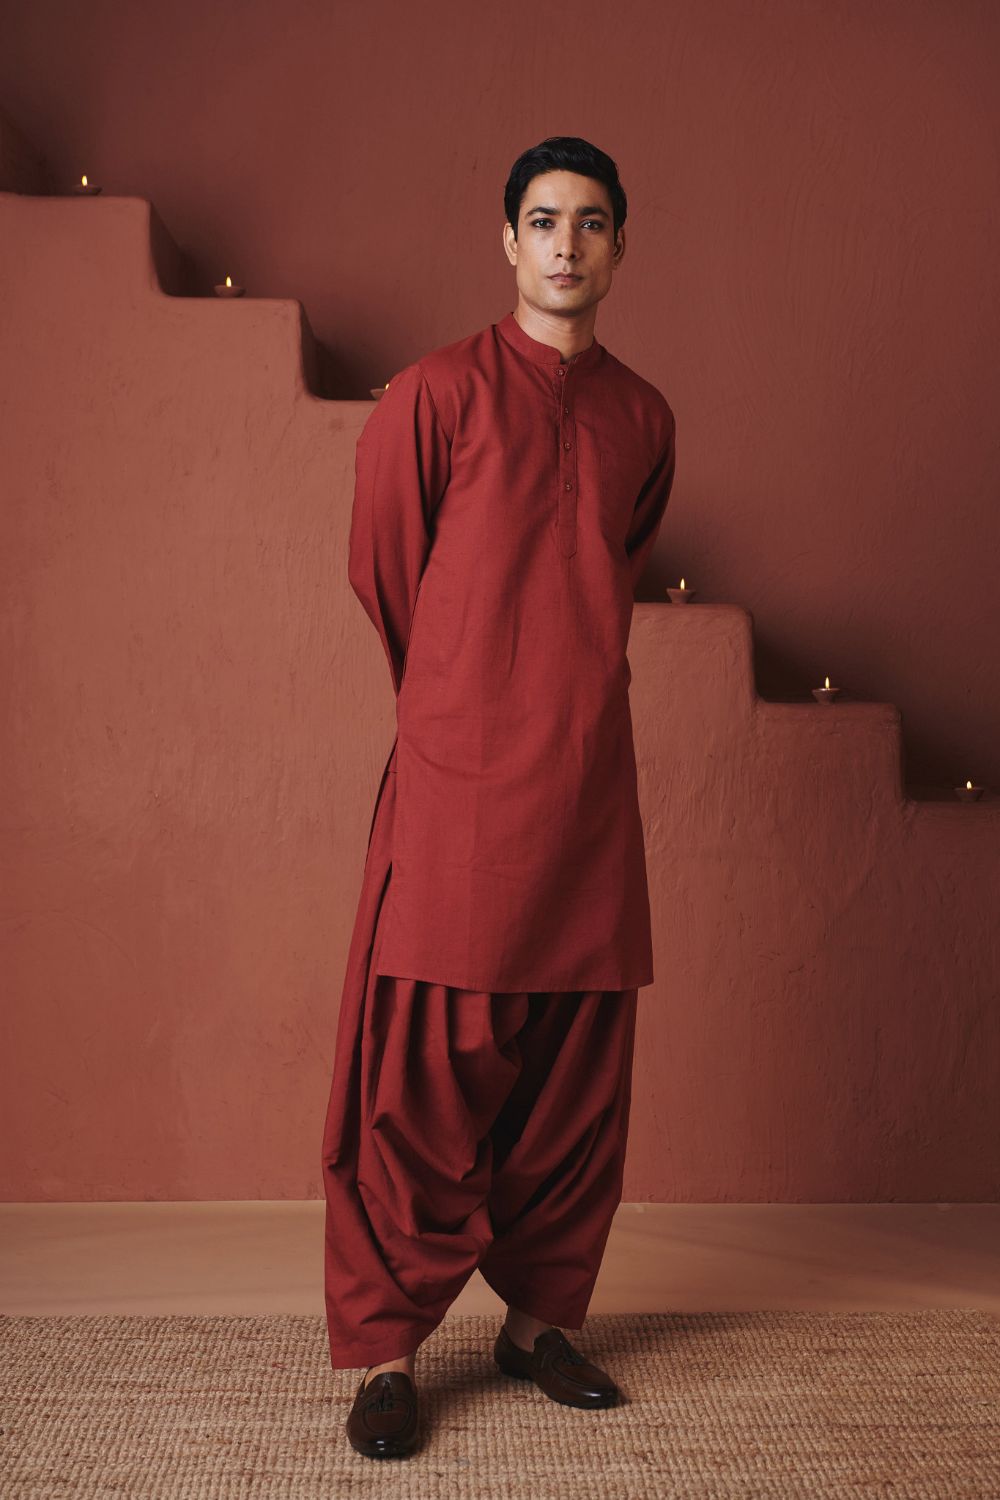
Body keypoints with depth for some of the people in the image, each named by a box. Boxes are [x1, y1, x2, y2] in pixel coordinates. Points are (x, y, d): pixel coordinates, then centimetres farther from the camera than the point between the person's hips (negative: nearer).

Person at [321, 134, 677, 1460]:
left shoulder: (643, 417, 12)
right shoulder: (438, 393, -2)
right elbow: (382, 568, 7)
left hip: (590, 779, 5)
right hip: (456, 779, -4)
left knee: (577, 1069, 9)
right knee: (422, 1073, -2)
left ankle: (539, 1315, 25)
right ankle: (388, 1350, 11)